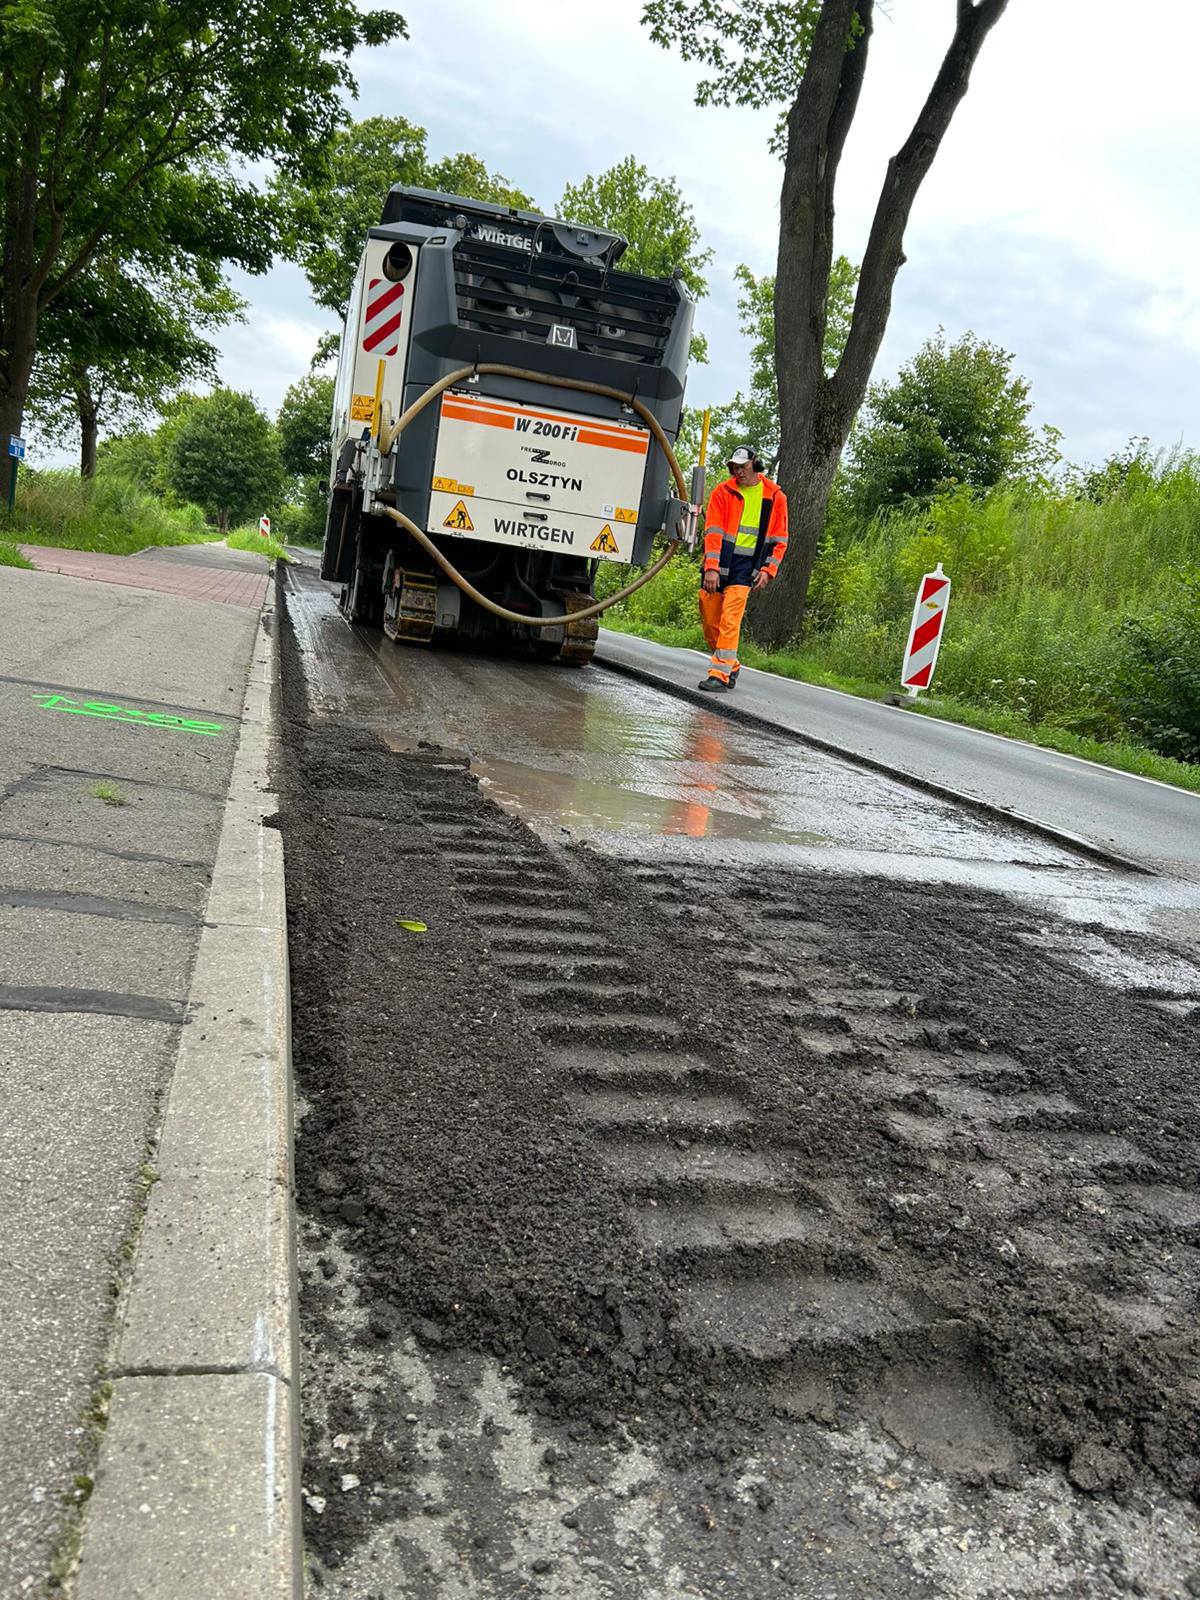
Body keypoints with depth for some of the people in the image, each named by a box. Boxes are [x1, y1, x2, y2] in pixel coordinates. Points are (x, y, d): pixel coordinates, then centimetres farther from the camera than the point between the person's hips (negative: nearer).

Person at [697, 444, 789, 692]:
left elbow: (779, 540, 7)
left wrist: (768, 570, -4)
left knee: (730, 620, -16)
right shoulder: (723, 492, 1)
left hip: (747, 565, -2)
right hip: (719, 563, 2)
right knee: (709, 620, 5)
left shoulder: (775, 496, 3)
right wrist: (711, 568, -16)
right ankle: (731, 666, 24)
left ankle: (721, 674, -14)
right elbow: (713, 532, -6)